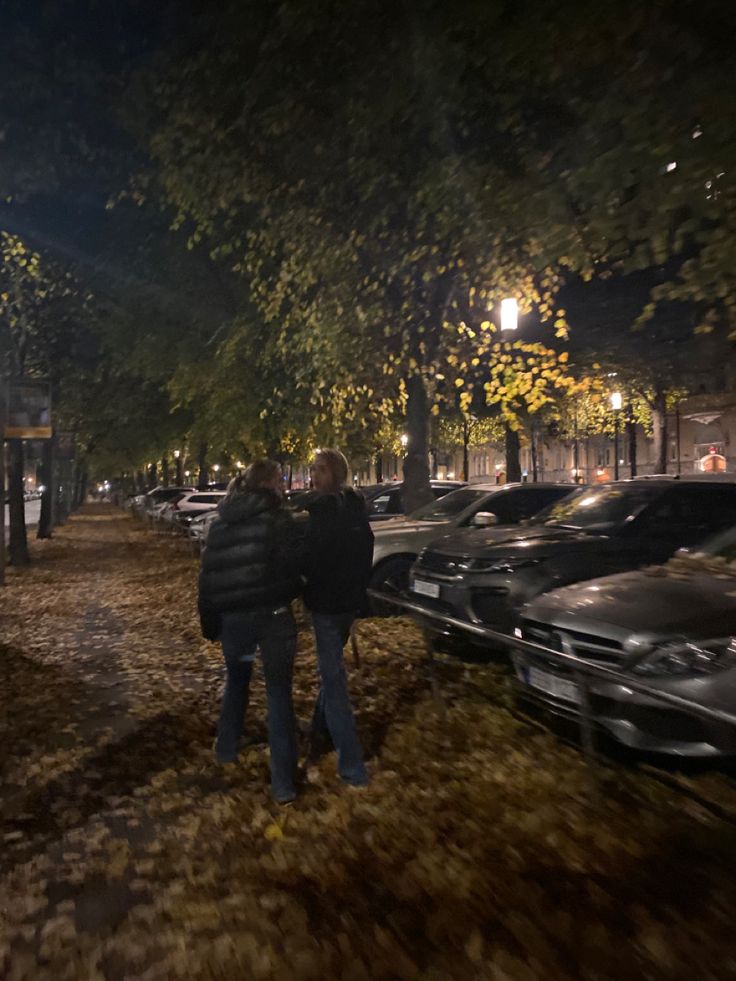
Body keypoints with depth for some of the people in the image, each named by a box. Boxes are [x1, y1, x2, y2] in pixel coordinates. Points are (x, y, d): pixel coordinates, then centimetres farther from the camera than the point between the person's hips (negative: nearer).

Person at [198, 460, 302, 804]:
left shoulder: (220, 522, 8)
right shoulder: (279, 518, -7)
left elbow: (207, 574, 9)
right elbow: (292, 569, -10)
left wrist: (209, 622, 15)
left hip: (232, 616, 4)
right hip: (272, 615, -4)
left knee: (236, 681, 28)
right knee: (279, 693, 4)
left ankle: (226, 749, 40)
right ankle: (283, 783, 6)